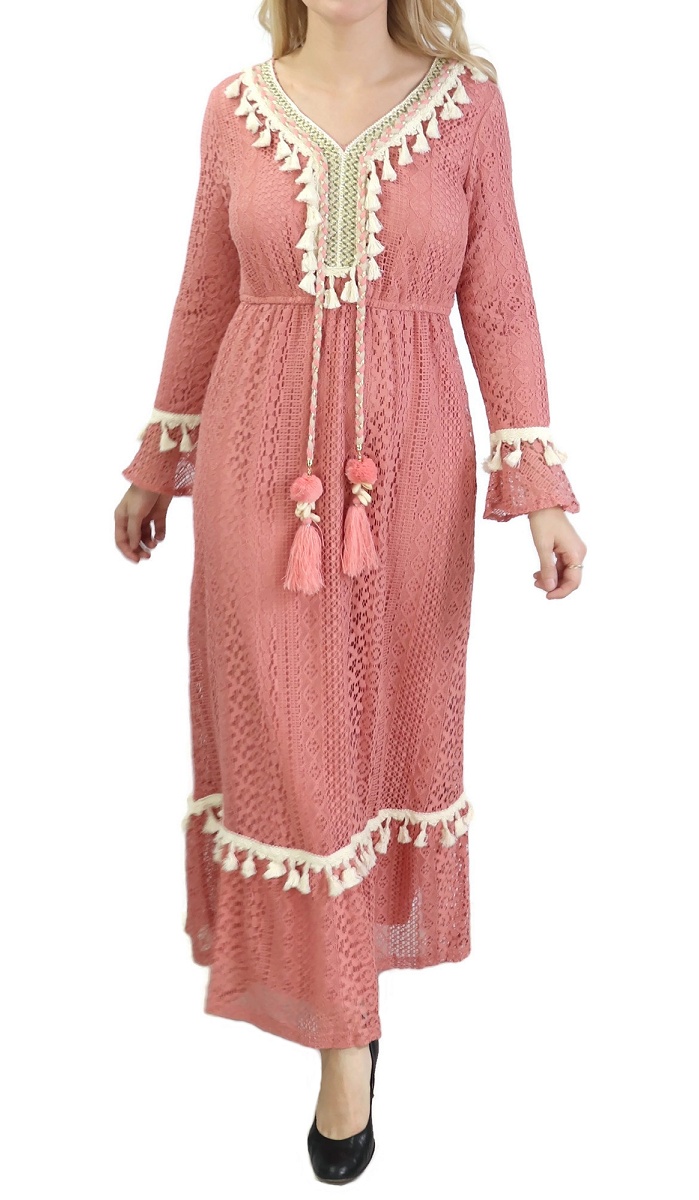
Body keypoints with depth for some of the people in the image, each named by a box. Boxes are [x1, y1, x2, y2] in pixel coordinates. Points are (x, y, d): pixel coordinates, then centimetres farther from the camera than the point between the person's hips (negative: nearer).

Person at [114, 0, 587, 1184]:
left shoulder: (466, 99, 0)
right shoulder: (236, 107, 3)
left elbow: (500, 305, 0)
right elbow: (205, 301, 9)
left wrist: (539, 487, -5)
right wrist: (157, 464, 13)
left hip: (410, 463, 0)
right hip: (262, 461, 1)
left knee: (392, 710, 13)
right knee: (284, 731, 3)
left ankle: (373, 931, 40)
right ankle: (343, 1024, 18)